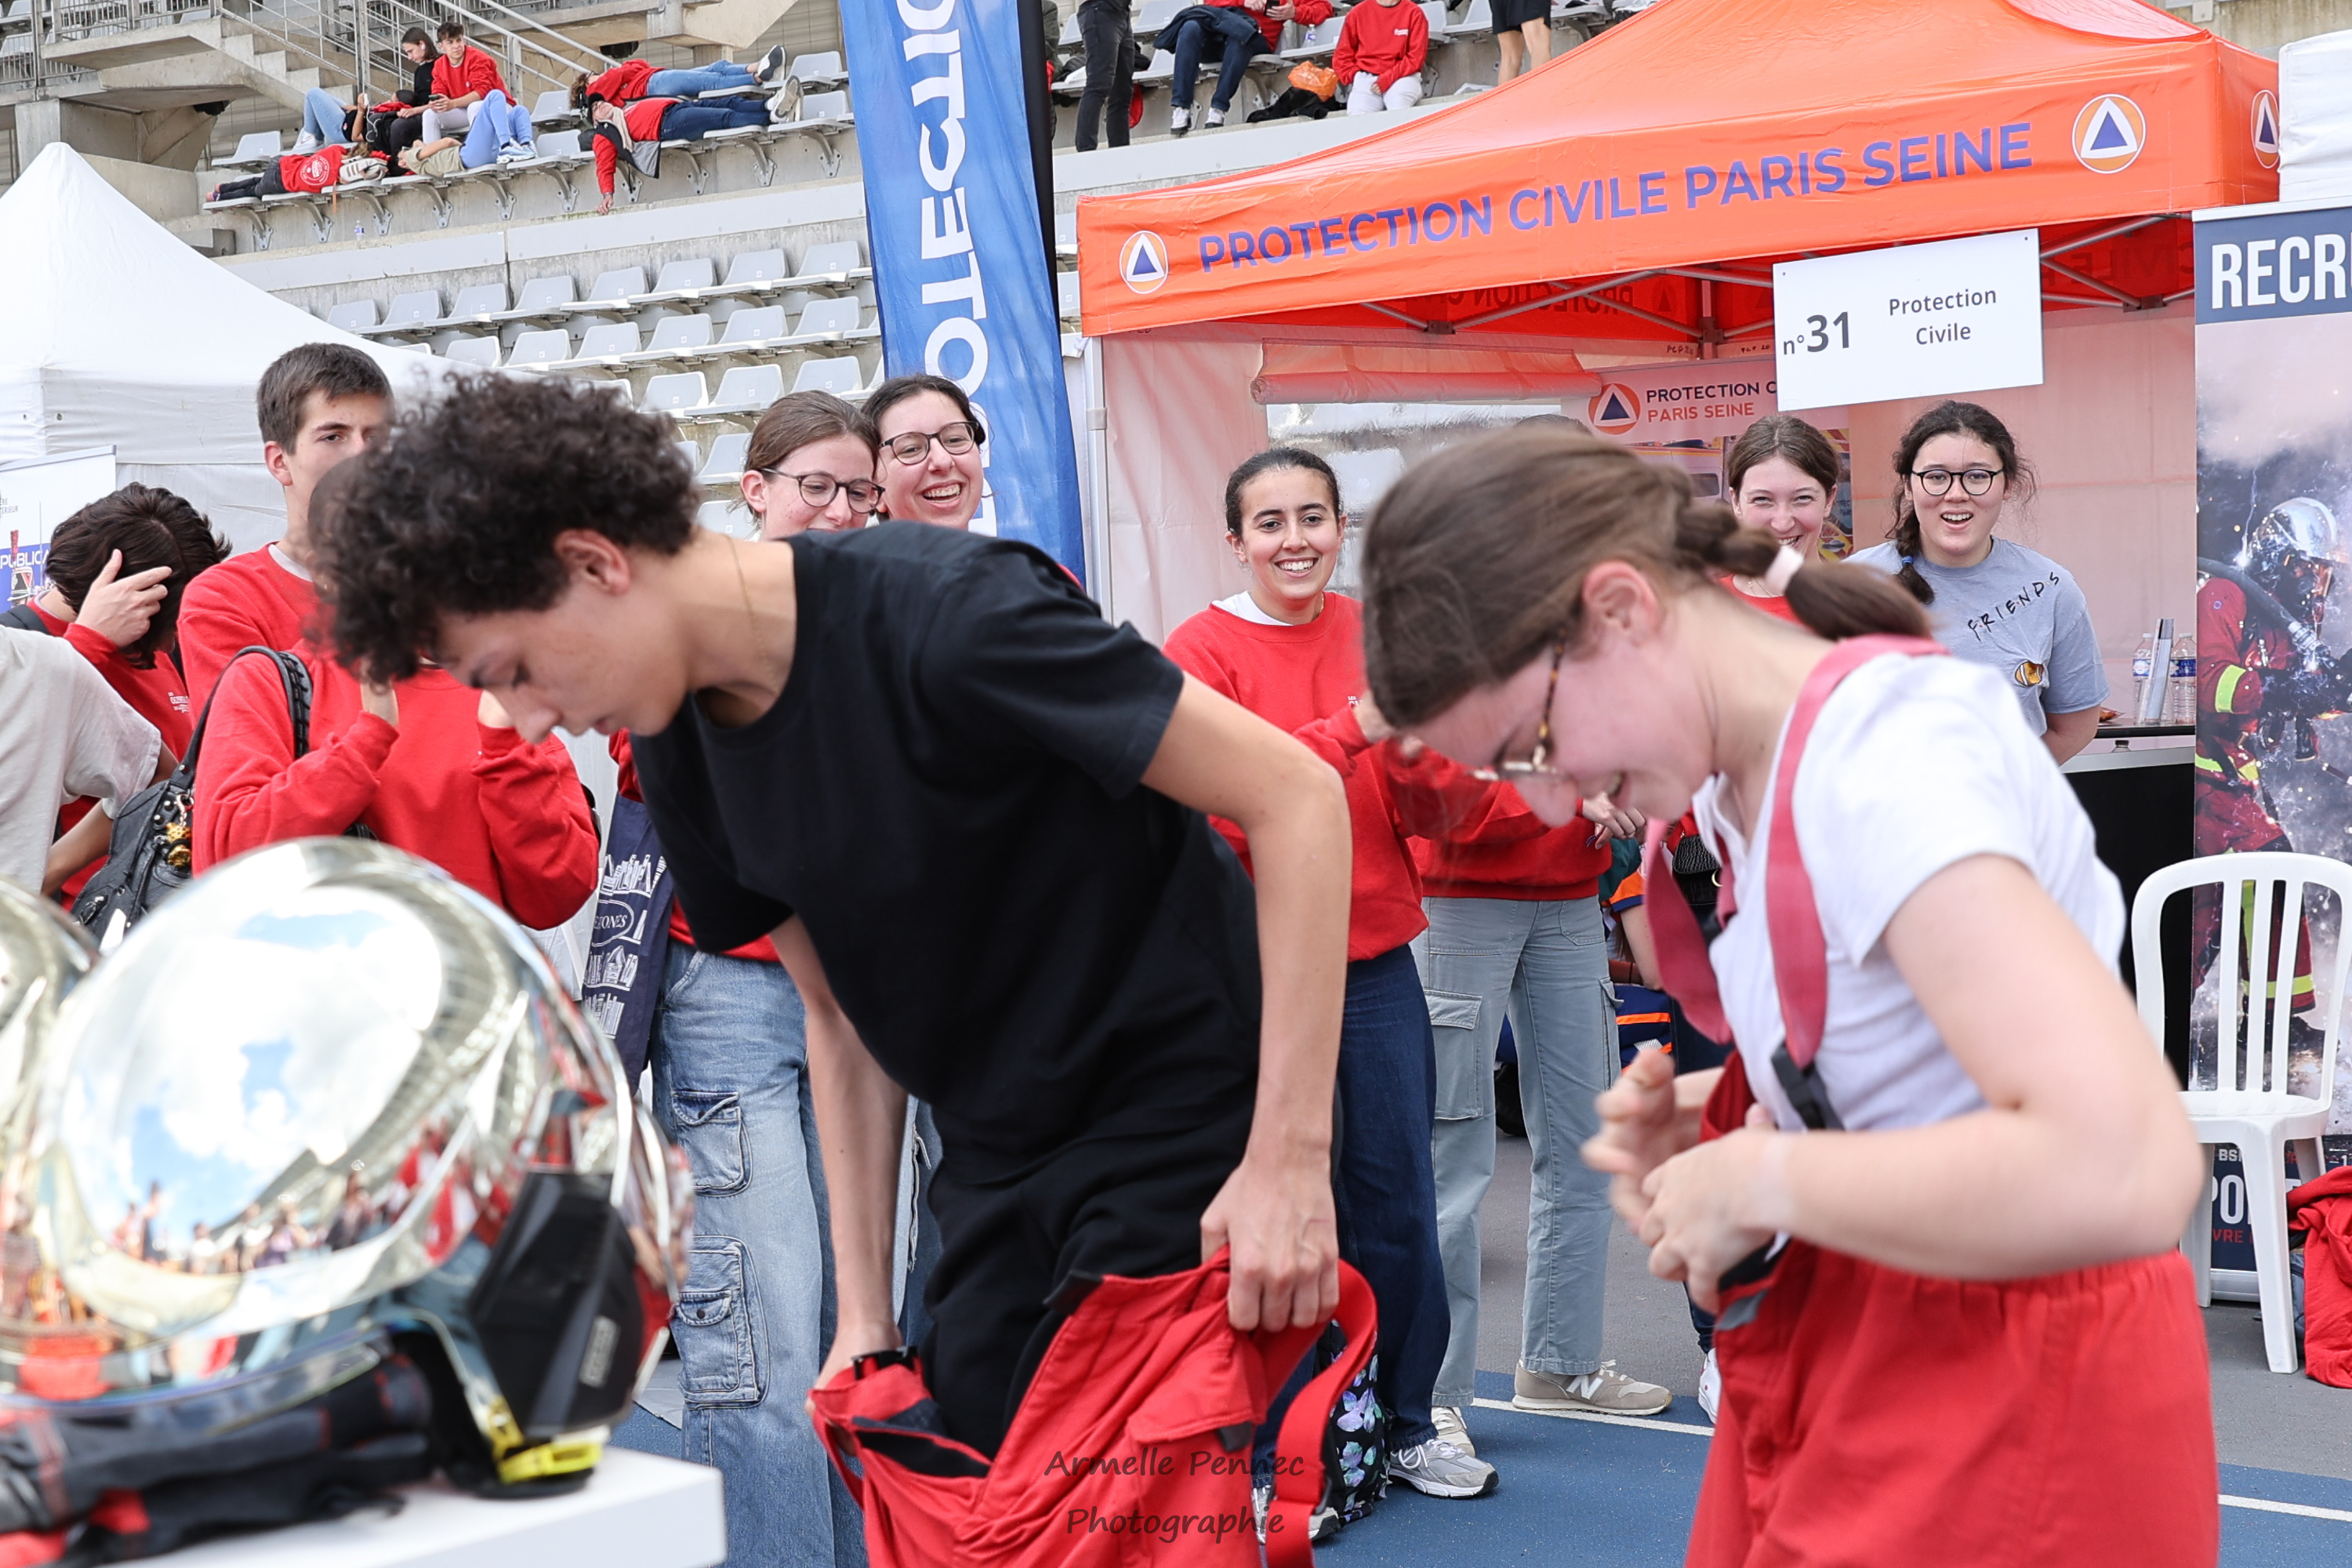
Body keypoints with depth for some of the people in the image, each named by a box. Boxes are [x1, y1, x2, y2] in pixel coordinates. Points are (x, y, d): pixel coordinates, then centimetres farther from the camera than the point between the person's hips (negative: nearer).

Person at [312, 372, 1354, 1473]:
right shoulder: (681, 746, 0)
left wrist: (1290, 1161, -24)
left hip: (1183, 1128, -7)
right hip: (997, 1160, 7)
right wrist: (863, 1310, 4)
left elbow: (1297, 797, -23)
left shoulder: (942, 615, -24)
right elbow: (839, 1011, 10)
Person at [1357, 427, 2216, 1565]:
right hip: (1832, 1344, 8)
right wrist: (1710, 1112, 1)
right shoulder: (1744, 772, 3)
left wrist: (1757, 1183, -24)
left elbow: (2123, 1167, -37)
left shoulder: (1878, 757, -25)